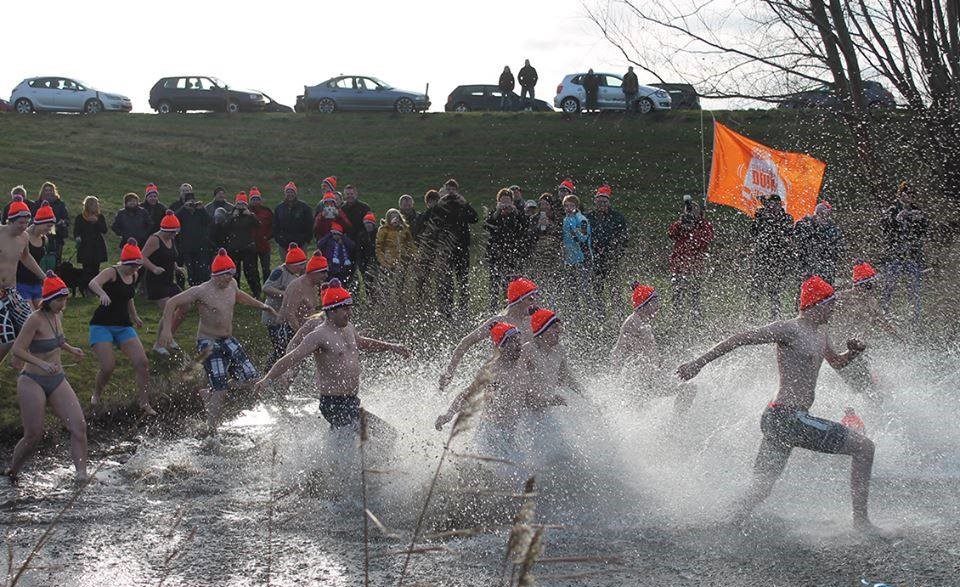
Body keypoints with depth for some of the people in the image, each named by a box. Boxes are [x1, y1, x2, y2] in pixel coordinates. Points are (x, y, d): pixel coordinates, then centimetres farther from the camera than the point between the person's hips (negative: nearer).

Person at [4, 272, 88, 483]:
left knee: (79, 426, -8)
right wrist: (42, 364, -31)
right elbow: (17, 350, -21)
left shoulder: (58, 316, 6)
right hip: (33, 382, -7)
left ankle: (82, 475, -9)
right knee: (34, 436, -4)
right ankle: (11, 472, 19)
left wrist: (70, 349, 15)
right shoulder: (35, 320, -18)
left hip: (57, 381, 7)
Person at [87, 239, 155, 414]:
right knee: (108, 367, -16)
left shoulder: (134, 276, 10)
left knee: (142, 363, -10)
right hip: (102, 325, -6)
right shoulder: (111, 272, -12)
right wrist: (102, 293, -53)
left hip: (123, 326, 6)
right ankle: (96, 395, 15)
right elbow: (93, 283, -33)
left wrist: (134, 316, 35)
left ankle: (145, 403, -2)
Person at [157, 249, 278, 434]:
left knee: (251, 379, 4)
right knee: (220, 390, -14)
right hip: (208, 343, -7)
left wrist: (261, 305, 27)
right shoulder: (201, 291, -18)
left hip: (228, 340, 8)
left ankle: (208, 394, 22)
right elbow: (172, 303, -14)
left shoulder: (232, 285, 2)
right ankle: (212, 430, -4)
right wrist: (166, 329, -23)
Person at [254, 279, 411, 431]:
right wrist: (268, 378, -29)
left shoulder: (348, 328, 13)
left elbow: (362, 343, 34)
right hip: (333, 402, -9)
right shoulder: (320, 335, -14)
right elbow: (292, 358, -20)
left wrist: (391, 347, 39)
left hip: (352, 400, 9)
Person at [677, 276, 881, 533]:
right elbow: (740, 339, -14)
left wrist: (852, 352, 12)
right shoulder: (789, 330, -12)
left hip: (778, 419, 10)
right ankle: (860, 520, -2)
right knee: (863, 447, -4)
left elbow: (837, 363, 36)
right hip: (787, 417, -10)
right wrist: (699, 362, -17)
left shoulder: (819, 334, 18)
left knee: (761, 489, 5)